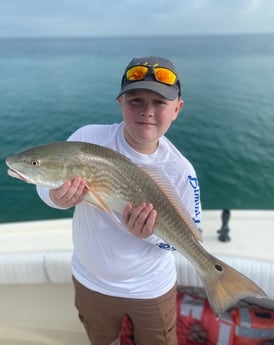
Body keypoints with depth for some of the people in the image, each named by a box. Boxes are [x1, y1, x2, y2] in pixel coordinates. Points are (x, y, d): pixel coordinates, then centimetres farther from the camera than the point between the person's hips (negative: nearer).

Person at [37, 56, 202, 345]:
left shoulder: (181, 171, -22)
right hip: (90, 281, 2)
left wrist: (150, 233, -34)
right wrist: (58, 198, -36)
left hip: (151, 289, -1)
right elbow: (46, 184, -13)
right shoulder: (88, 138, -23)